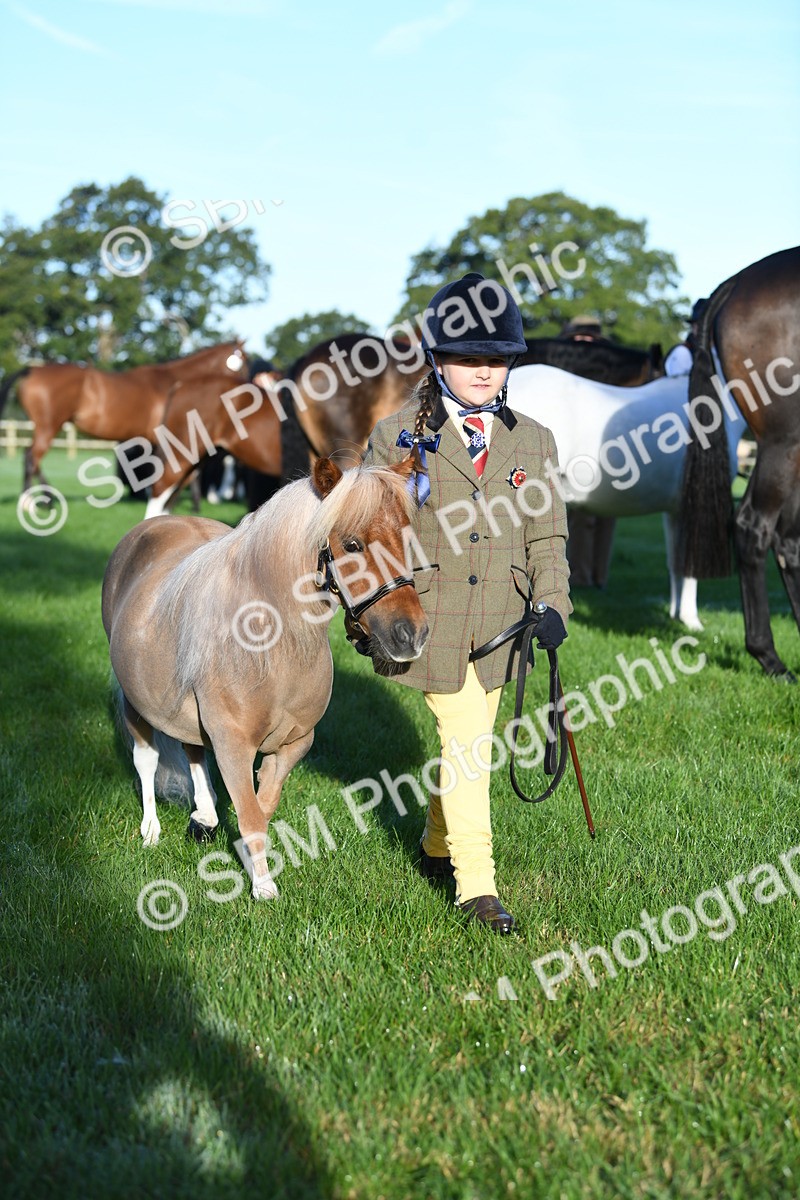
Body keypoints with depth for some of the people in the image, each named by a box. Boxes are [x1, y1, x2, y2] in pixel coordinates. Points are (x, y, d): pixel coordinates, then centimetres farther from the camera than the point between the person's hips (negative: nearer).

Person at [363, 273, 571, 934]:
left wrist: (552, 603, -6)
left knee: (470, 741, 15)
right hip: (428, 617, -4)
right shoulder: (397, 437, -3)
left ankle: (438, 846, 38)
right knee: (466, 739, -11)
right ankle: (476, 884, -2)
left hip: (499, 622, 4)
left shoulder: (533, 442, 5)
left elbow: (547, 534, 7)